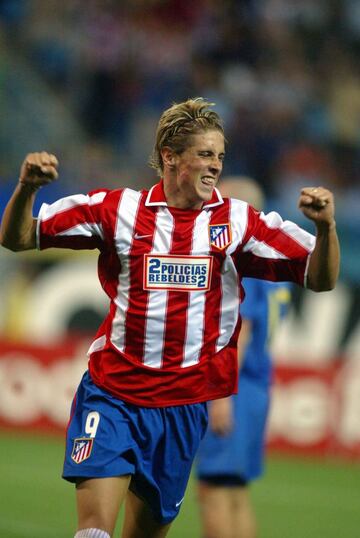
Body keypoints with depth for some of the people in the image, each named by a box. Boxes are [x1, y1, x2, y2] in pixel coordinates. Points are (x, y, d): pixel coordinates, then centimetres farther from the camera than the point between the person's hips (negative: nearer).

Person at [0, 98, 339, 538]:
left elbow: (320, 278, 0)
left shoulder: (239, 222, 3)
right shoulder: (118, 209, 0)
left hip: (184, 406, 2)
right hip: (111, 395, -2)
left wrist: (325, 227, -19)